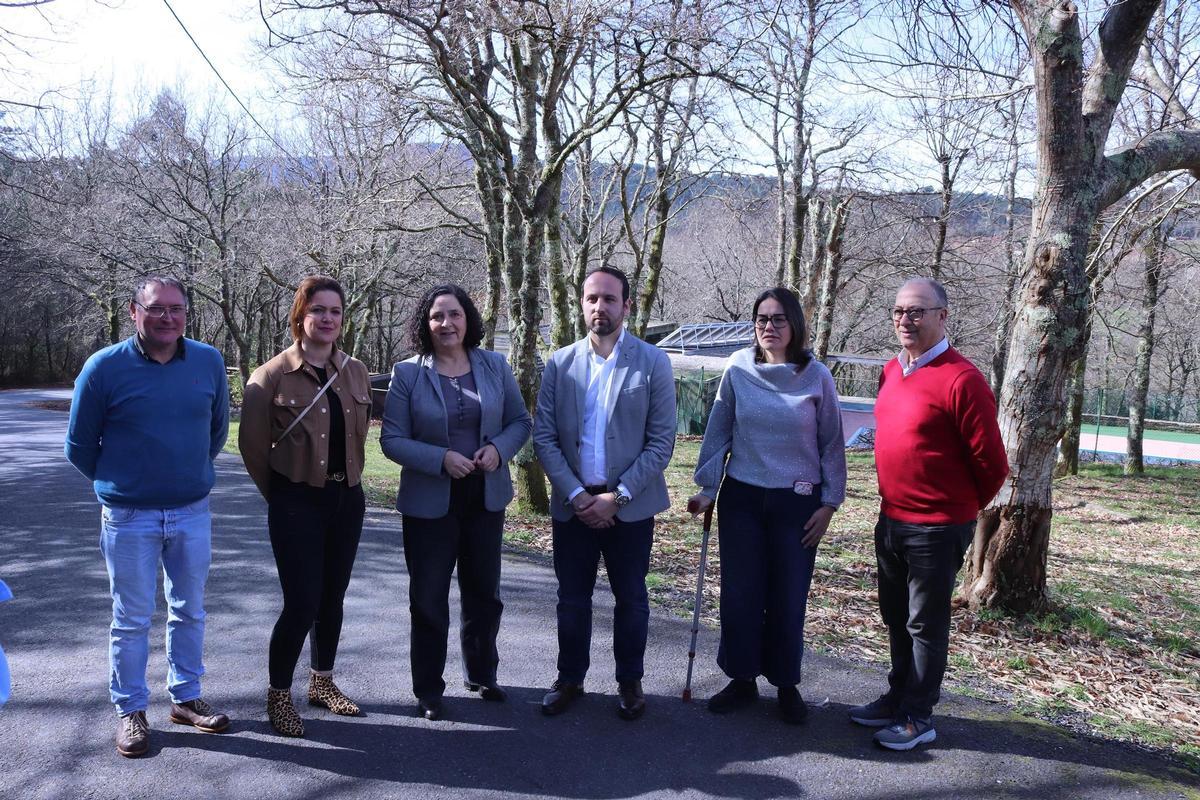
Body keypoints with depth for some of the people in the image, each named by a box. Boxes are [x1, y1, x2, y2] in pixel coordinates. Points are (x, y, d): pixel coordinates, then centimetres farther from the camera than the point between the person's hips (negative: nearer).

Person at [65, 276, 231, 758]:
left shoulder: (209, 362, -4)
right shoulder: (105, 367, -11)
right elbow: (79, 446, 0)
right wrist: (118, 484, 10)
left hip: (192, 513, 3)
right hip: (129, 518, -3)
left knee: (190, 611, 14)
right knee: (131, 619, 8)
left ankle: (186, 698, 30)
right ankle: (131, 711, 24)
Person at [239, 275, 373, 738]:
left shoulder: (355, 372, 4)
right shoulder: (272, 376, -10)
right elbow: (253, 446, -4)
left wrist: (346, 480, 13)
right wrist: (281, 495, 5)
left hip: (346, 500, 5)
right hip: (298, 504, -5)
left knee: (332, 598, 15)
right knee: (302, 604, -5)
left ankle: (322, 682, 33)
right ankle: (278, 695, 17)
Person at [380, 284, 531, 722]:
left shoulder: (495, 366, 0)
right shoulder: (407, 373, -7)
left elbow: (521, 420, 5)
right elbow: (392, 439, -9)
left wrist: (499, 449, -15)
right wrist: (441, 459, -22)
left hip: (486, 500, 3)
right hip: (429, 504, -3)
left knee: (484, 593, 17)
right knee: (428, 599, 8)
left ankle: (481, 675, 38)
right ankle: (428, 690, 25)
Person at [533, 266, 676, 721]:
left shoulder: (653, 363, -5)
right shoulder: (560, 364, 1)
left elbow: (661, 442, -7)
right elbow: (544, 437, -1)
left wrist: (618, 496, -14)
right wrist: (576, 495, -11)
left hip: (630, 505, -2)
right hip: (572, 503, 2)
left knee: (630, 598, 12)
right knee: (572, 597, 12)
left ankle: (629, 681, 29)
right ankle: (570, 679, 30)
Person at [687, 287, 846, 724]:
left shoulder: (817, 376, -5)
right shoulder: (738, 369, -3)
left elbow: (831, 444, 2)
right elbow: (717, 433, 3)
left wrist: (829, 502, 0)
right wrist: (706, 488, 2)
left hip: (797, 503, -1)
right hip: (741, 498, 1)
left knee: (788, 599, 6)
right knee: (739, 594, 7)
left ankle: (786, 684, 25)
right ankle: (741, 679, 24)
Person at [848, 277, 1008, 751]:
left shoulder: (961, 379, -18)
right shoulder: (891, 372, 7)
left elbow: (991, 462, -14)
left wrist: (962, 507, 1)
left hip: (937, 528, -7)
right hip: (891, 520, 8)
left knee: (925, 624, 5)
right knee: (895, 618, 19)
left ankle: (917, 718, 19)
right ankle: (897, 699, 34)